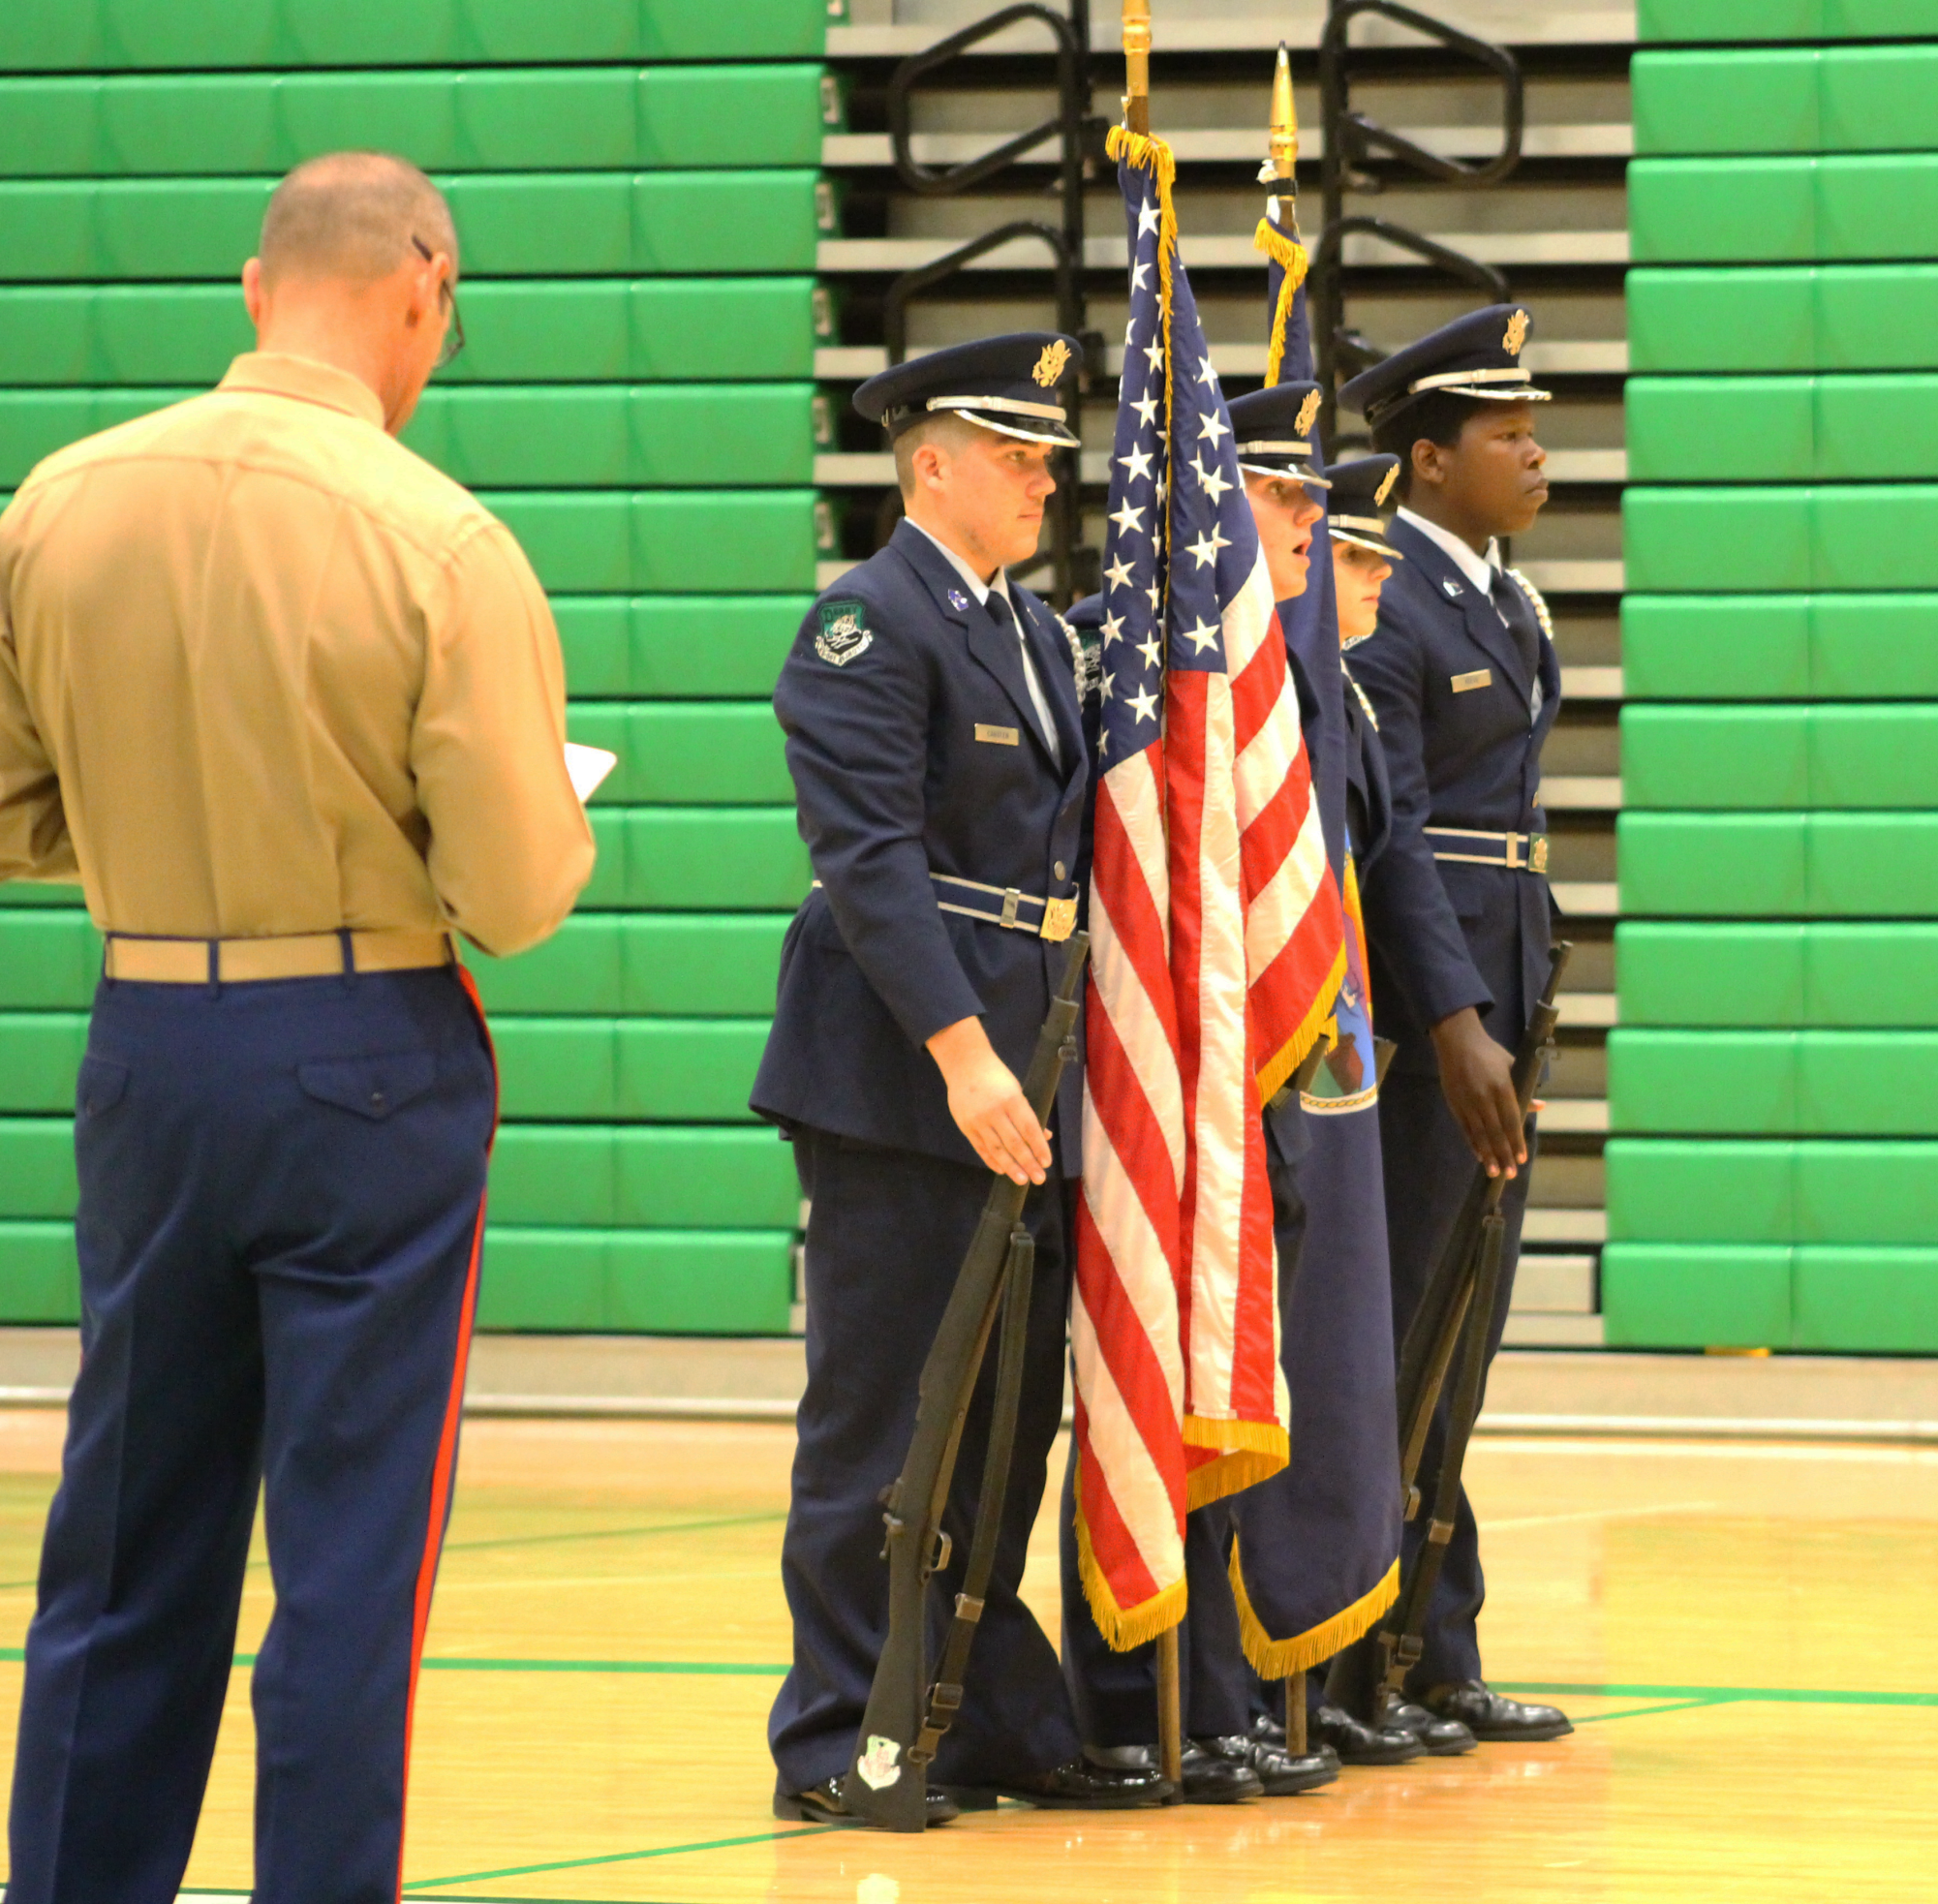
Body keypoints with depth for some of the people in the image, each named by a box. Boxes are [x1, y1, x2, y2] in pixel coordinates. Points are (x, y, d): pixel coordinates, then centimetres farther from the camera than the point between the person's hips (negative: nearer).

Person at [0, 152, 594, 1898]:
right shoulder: (439, 541, -14)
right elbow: (517, 894, -14)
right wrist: (555, 815, 7)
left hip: (145, 1048, 4)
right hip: (370, 1063, -4)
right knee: (351, 1557, 3)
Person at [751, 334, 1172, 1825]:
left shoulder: (1039, 633, 17)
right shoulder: (871, 623, -9)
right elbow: (872, 857, -18)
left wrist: (1059, 1064, 13)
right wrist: (963, 1055, -25)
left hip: (1024, 1086, 8)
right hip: (899, 1084, -8)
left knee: (1008, 1425, 11)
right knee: (881, 1425, -3)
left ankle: (998, 1725, 18)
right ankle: (840, 1746, 3)